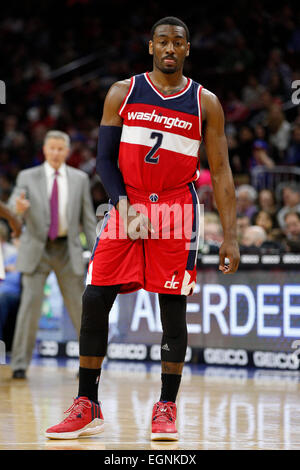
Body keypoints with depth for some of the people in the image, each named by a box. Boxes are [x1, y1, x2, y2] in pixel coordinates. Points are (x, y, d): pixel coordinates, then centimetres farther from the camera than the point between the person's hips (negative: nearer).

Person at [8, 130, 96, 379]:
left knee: (79, 304, 4)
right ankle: (20, 363, -4)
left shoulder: (80, 179, 6)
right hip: (37, 248, -1)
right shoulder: (28, 177, 3)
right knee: (31, 302, -10)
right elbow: (14, 202, -11)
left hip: (68, 250, 2)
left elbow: (88, 218, 7)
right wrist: (18, 207, -36)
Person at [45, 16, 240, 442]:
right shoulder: (123, 93, 4)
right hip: (127, 204, 1)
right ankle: (86, 408, 4)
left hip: (177, 211, -1)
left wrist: (230, 236, -4)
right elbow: (104, 157, 4)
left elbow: (220, 171, 3)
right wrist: (124, 204, -12)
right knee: (94, 300, -5)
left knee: (173, 309, -3)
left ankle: (166, 409, 7)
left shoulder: (205, 103, 3)